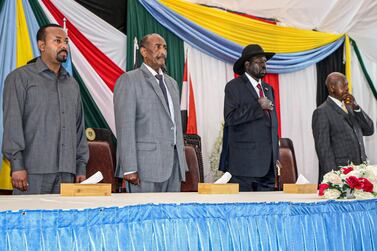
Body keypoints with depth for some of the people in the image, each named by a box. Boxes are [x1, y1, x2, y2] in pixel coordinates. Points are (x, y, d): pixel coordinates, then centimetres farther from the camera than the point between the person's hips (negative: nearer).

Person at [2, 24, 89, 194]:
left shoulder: (72, 84, 20)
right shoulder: (20, 78, 2)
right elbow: (12, 122, -6)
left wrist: (81, 167, 13)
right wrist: (17, 165, -14)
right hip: (33, 171, -5)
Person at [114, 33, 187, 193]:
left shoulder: (171, 83, 20)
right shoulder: (129, 80, -3)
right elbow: (125, 127, -10)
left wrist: (182, 162, 14)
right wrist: (129, 168, -16)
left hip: (174, 164, 7)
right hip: (147, 165, -6)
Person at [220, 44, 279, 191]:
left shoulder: (268, 88, 19)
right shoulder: (234, 86, -2)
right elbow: (231, 117, -16)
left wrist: (276, 157, 17)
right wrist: (258, 107, -16)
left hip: (268, 163, 6)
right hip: (244, 161, -6)